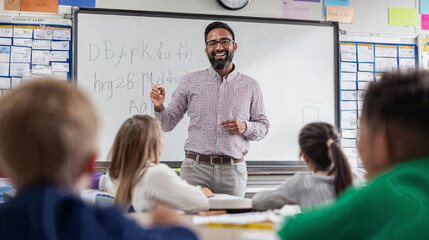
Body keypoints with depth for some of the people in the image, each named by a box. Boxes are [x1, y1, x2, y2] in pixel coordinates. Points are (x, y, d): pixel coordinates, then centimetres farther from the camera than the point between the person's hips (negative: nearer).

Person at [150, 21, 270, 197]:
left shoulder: (250, 86, 9)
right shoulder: (191, 82, 7)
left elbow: (263, 126, 13)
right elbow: (168, 124, 8)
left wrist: (245, 127, -7)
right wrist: (159, 107, -11)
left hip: (233, 171, 1)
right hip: (196, 169, -1)